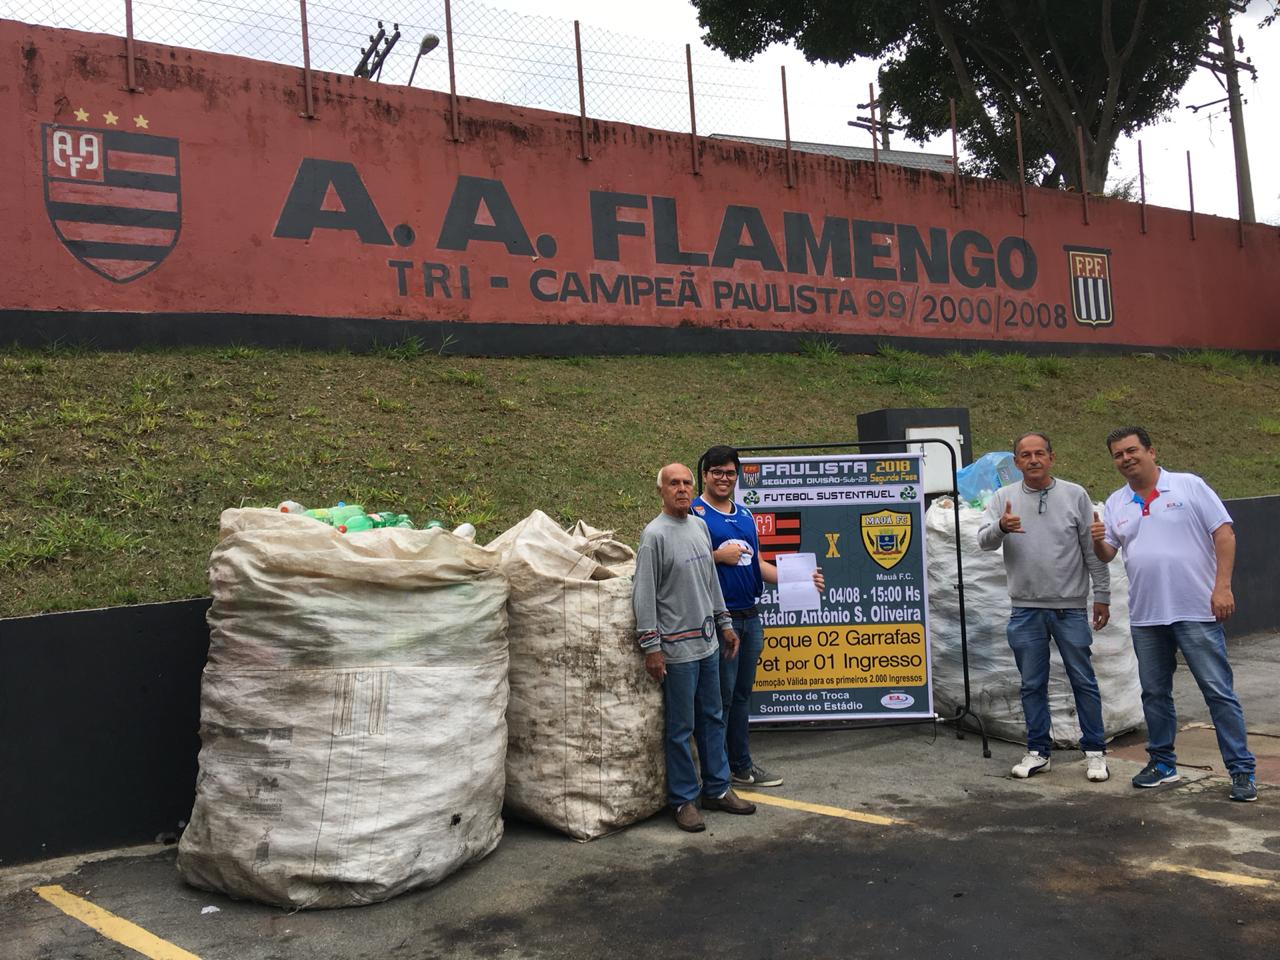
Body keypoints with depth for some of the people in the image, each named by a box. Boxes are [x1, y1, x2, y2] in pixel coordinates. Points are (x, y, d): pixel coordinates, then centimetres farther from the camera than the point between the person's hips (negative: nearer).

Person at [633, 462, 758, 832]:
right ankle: (683, 799, 14)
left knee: (712, 719, 15)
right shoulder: (655, 534, -13)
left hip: (708, 640, 7)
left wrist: (724, 623, 19)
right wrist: (651, 647, -15)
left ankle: (717, 790, 27)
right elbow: (644, 594, -14)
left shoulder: (700, 526, 9)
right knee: (681, 727, 1)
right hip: (677, 646, -7)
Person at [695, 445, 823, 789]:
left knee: (742, 694, 15)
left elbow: (758, 564, 17)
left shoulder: (745, 515, 15)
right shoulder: (695, 512, -7)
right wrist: (718, 555, -17)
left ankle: (741, 765, 26)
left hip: (750, 618, 7)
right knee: (721, 697, -2)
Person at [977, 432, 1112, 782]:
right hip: (1025, 609, 1)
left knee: (1083, 681, 4)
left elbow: (1093, 550, 3)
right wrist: (1001, 526, -29)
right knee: (1032, 684, 10)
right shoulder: (1003, 498, 4)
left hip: (1070, 607, -1)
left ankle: (1095, 751, 17)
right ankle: (1038, 751, 21)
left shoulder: (1075, 495, 1)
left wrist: (1102, 595, 2)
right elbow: (984, 541, -7)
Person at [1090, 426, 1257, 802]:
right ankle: (1162, 763, 26)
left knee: (1219, 691, -1)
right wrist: (1098, 542, -14)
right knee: (1154, 693, 13)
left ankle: (1241, 770, 7)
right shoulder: (1115, 504, 10)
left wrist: (1223, 586, -14)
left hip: (1196, 612, -5)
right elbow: (1107, 555, 9)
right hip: (1146, 616, 5)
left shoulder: (1189, 486, -3)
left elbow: (1224, 533, -6)